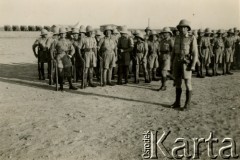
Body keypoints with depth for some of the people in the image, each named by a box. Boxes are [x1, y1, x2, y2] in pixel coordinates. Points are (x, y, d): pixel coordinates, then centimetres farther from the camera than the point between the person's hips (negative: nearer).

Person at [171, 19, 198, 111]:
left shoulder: (192, 39, -6)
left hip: (186, 63, -5)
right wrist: (172, 63, 10)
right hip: (177, 62, 6)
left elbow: (195, 53, -10)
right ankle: (177, 102, 19)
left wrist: (193, 65, -17)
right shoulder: (177, 38, 11)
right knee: (177, 83, 9)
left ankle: (187, 104, 6)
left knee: (187, 84, -2)